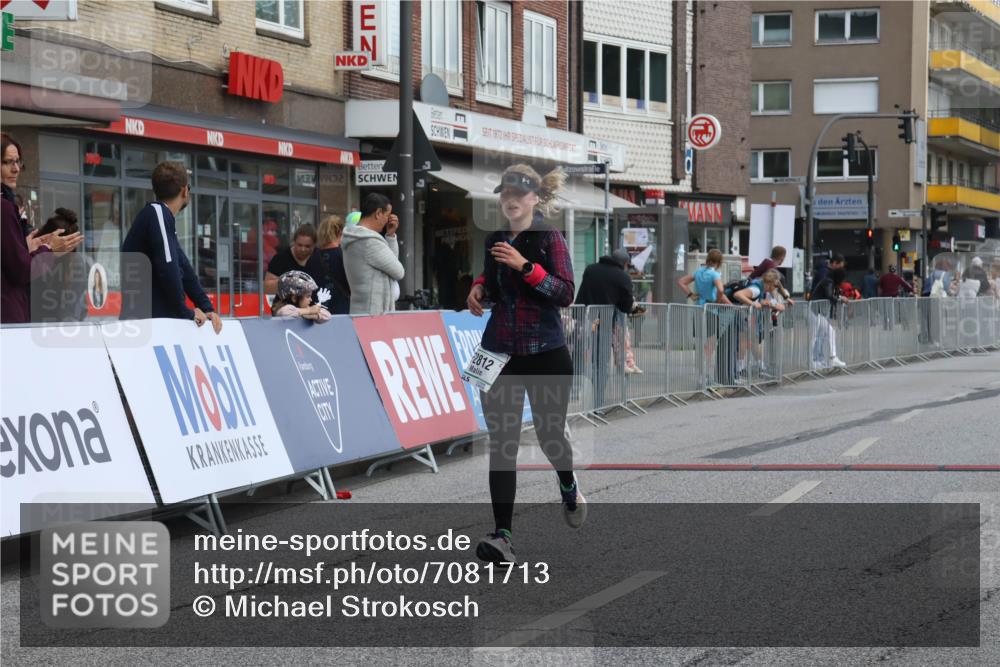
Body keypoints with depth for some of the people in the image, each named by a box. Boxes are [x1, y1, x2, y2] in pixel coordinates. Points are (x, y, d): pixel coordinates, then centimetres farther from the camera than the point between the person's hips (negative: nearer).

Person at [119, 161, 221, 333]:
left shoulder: (163, 216, 20)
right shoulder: (156, 212, -10)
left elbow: (184, 270, 20)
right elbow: (167, 267, -20)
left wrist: (207, 308, 9)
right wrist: (185, 312, -12)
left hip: (159, 318, 9)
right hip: (145, 320, -9)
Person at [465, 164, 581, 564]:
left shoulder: (550, 239, -8)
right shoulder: (495, 240, 8)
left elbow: (566, 293, -18)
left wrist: (525, 265, -26)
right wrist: (479, 287, 6)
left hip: (545, 353, -4)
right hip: (500, 352, 4)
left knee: (549, 433, 11)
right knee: (501, 443, -5)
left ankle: (569, 488, 46)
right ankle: (502, 536, -8)